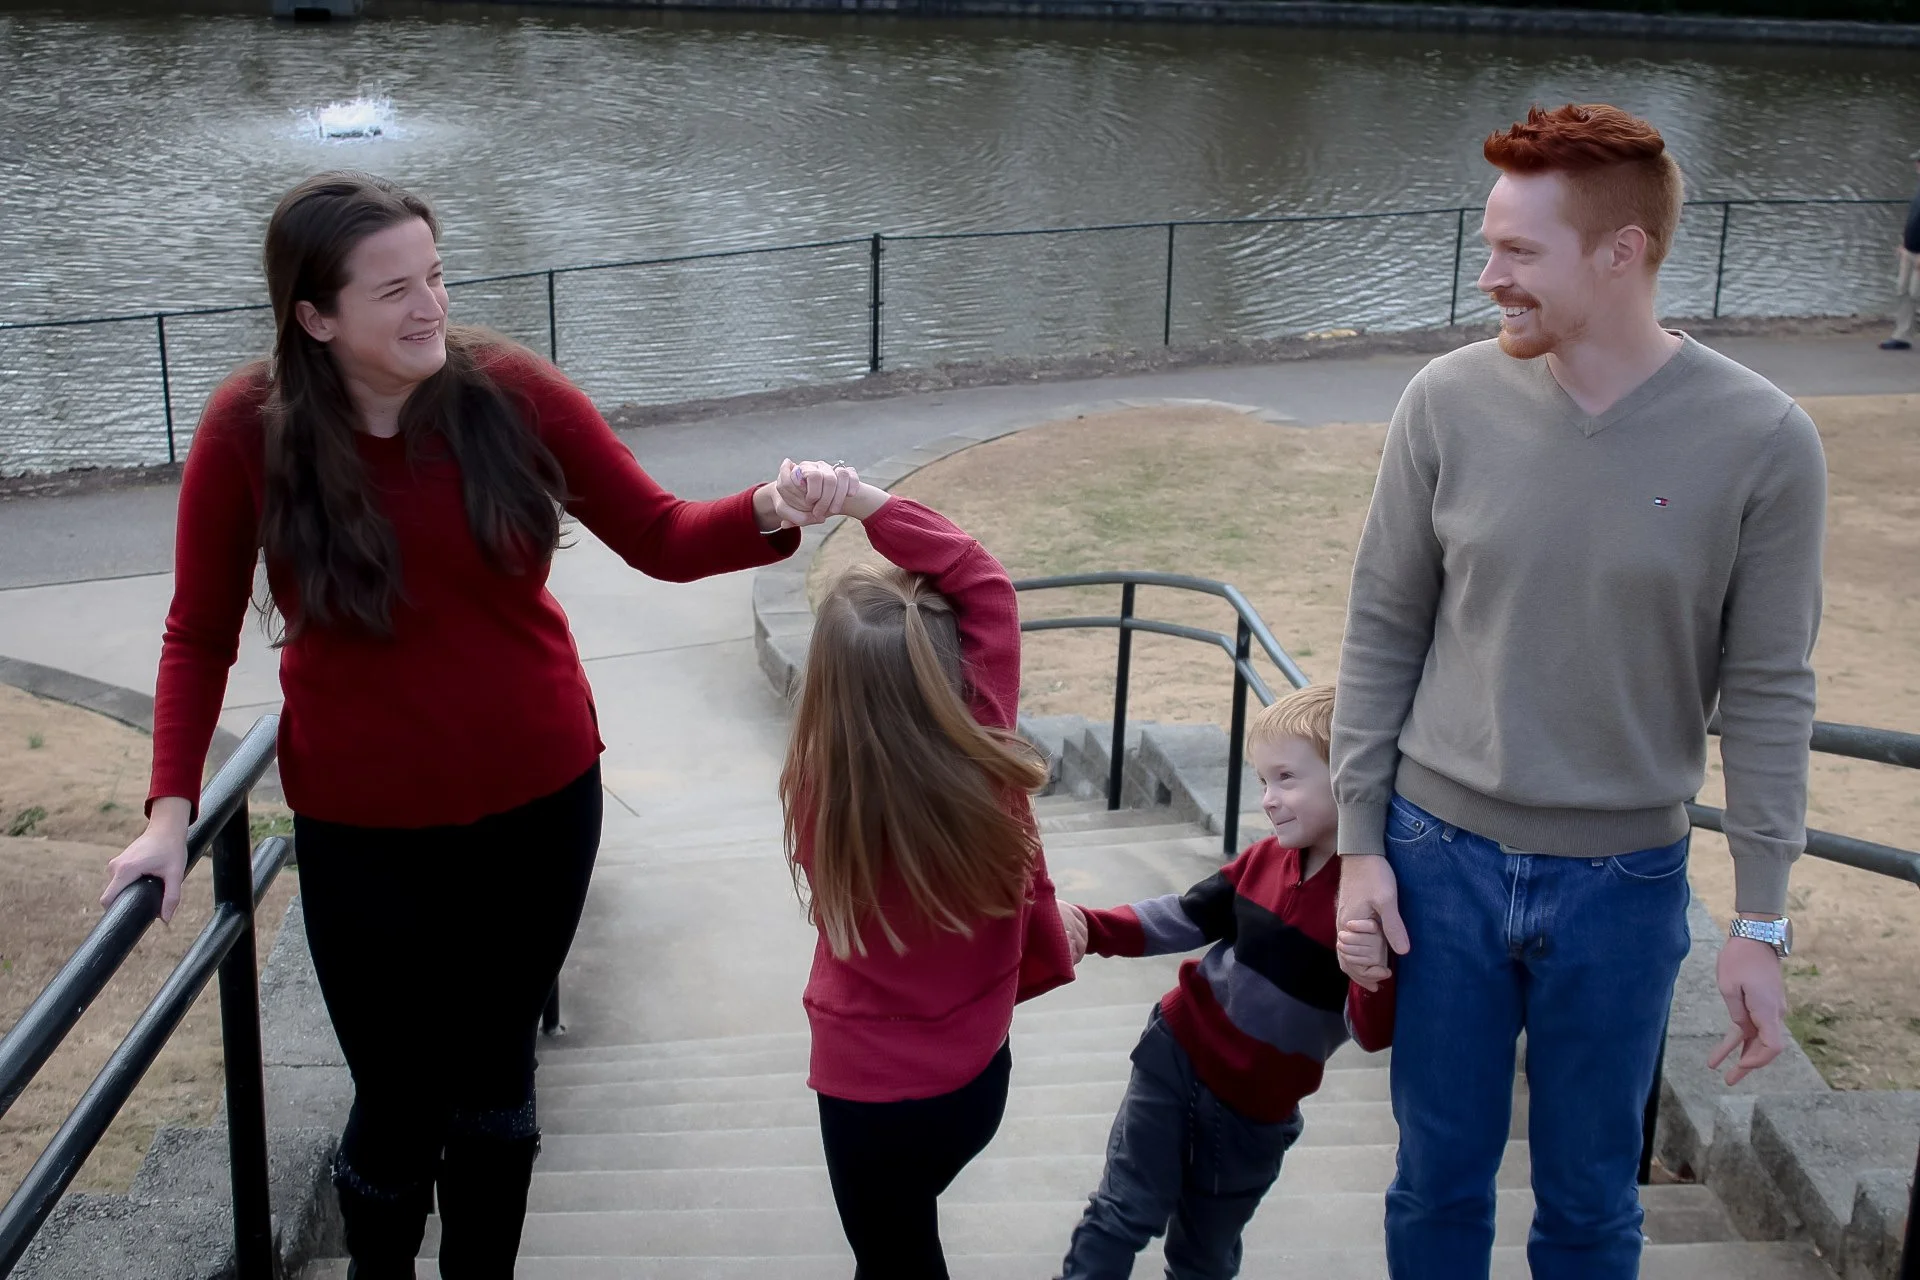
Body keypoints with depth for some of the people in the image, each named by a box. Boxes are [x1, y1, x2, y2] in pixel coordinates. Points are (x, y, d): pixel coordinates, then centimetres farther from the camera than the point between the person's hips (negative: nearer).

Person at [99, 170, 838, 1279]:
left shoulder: (509, 391, -12)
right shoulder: (250, 431, -13)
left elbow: (660, 536, -8)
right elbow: (201, 637, -3)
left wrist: (769, 514, -27)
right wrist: (172, 809, -10)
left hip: (538, 806, 1)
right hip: (365, 833, -1)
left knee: (496, 1081, 18)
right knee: (402, 1103, 10)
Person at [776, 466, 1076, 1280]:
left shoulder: (819, 796, -26)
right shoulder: (987, 753, -20)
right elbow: (983, 580, -12)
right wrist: (867, 502, -14)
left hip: (872, 1091, -3)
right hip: (980, 1070, 4)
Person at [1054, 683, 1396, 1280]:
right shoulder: (1267, 859, -7)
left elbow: (1373, 1035, -20)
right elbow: (1187, 917, 4)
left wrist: (1373, 977, -42)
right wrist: (1089, 927, -8)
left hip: (1256, 1109, -2)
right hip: (1177, 1052, 2)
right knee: (1123, 1211, 2)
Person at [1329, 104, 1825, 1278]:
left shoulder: (1761, 441, -11)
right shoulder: (1450, 402, -7)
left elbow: (1770, 695, -5)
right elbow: (1384, 630, 1)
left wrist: (1763, 925, -5)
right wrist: (1360, 841, 0)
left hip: (1624, 883, -1)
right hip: (1442, 857, 1)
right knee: (1440, 1183, 15)